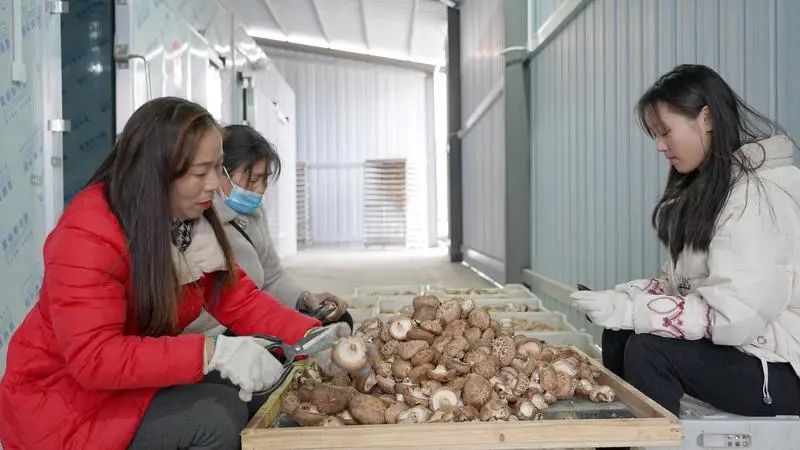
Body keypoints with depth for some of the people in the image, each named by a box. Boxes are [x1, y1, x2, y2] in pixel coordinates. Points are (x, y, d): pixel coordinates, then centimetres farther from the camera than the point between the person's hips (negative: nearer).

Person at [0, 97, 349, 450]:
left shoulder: (194, 221, -2)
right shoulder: (88, 235, -27)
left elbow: (239, 300, -4)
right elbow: (94, 357, -31)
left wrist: (312, 335, -18)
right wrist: (213, 352, -38)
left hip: (138, 383, 7)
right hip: (65, 400, -7)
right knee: (217, 417, -23)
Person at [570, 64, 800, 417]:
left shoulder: (756, 194, -19)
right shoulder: (706, 188, 10)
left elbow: (734, 318, -27)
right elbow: (681, 282, 6)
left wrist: (628, 309, -24)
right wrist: (621, 297, -9)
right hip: (735, 343, 9)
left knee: (649, 349, -23)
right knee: (618, 334, -1)